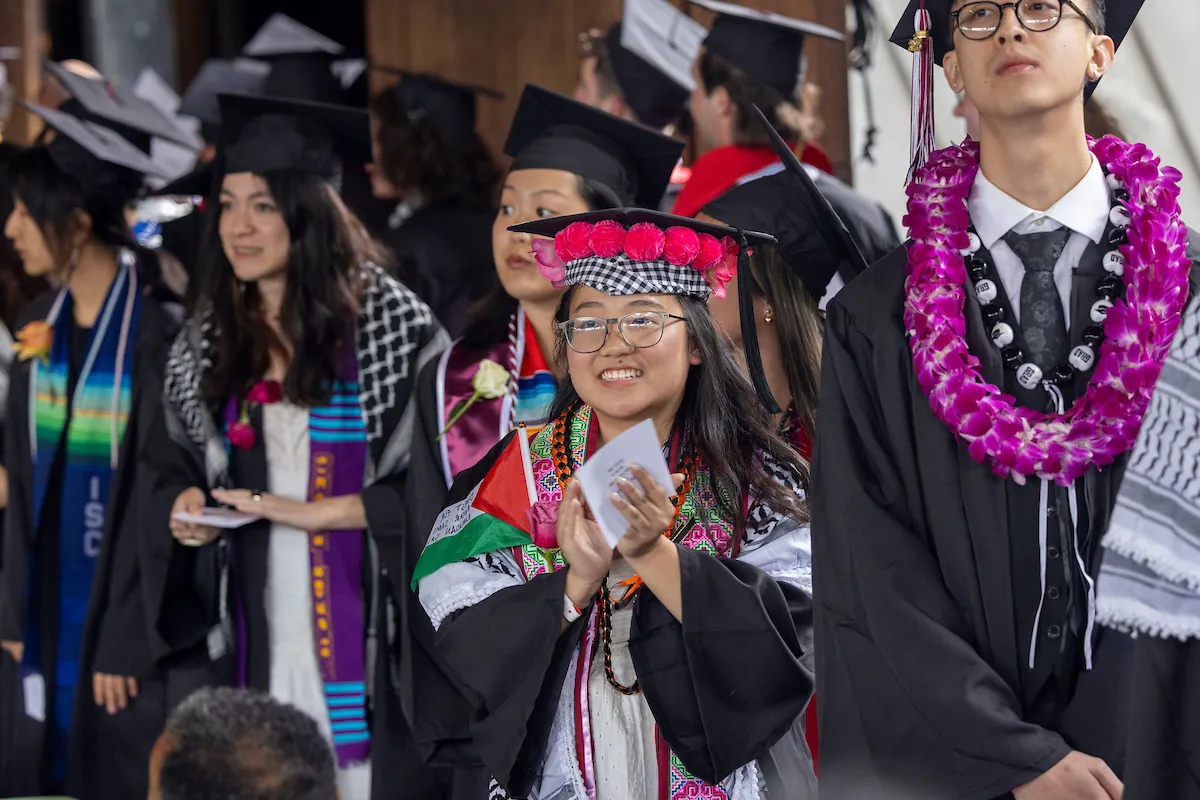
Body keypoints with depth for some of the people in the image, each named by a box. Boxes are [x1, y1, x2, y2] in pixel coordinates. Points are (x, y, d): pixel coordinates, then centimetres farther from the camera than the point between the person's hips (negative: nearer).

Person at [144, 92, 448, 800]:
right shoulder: (207, 341, 10)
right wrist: (185, 501, -2)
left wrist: (313, 511, -14)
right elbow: (172, 457, 20)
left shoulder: (393, 326, -5)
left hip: (356, 626, -4)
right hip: (249, 628, 4)